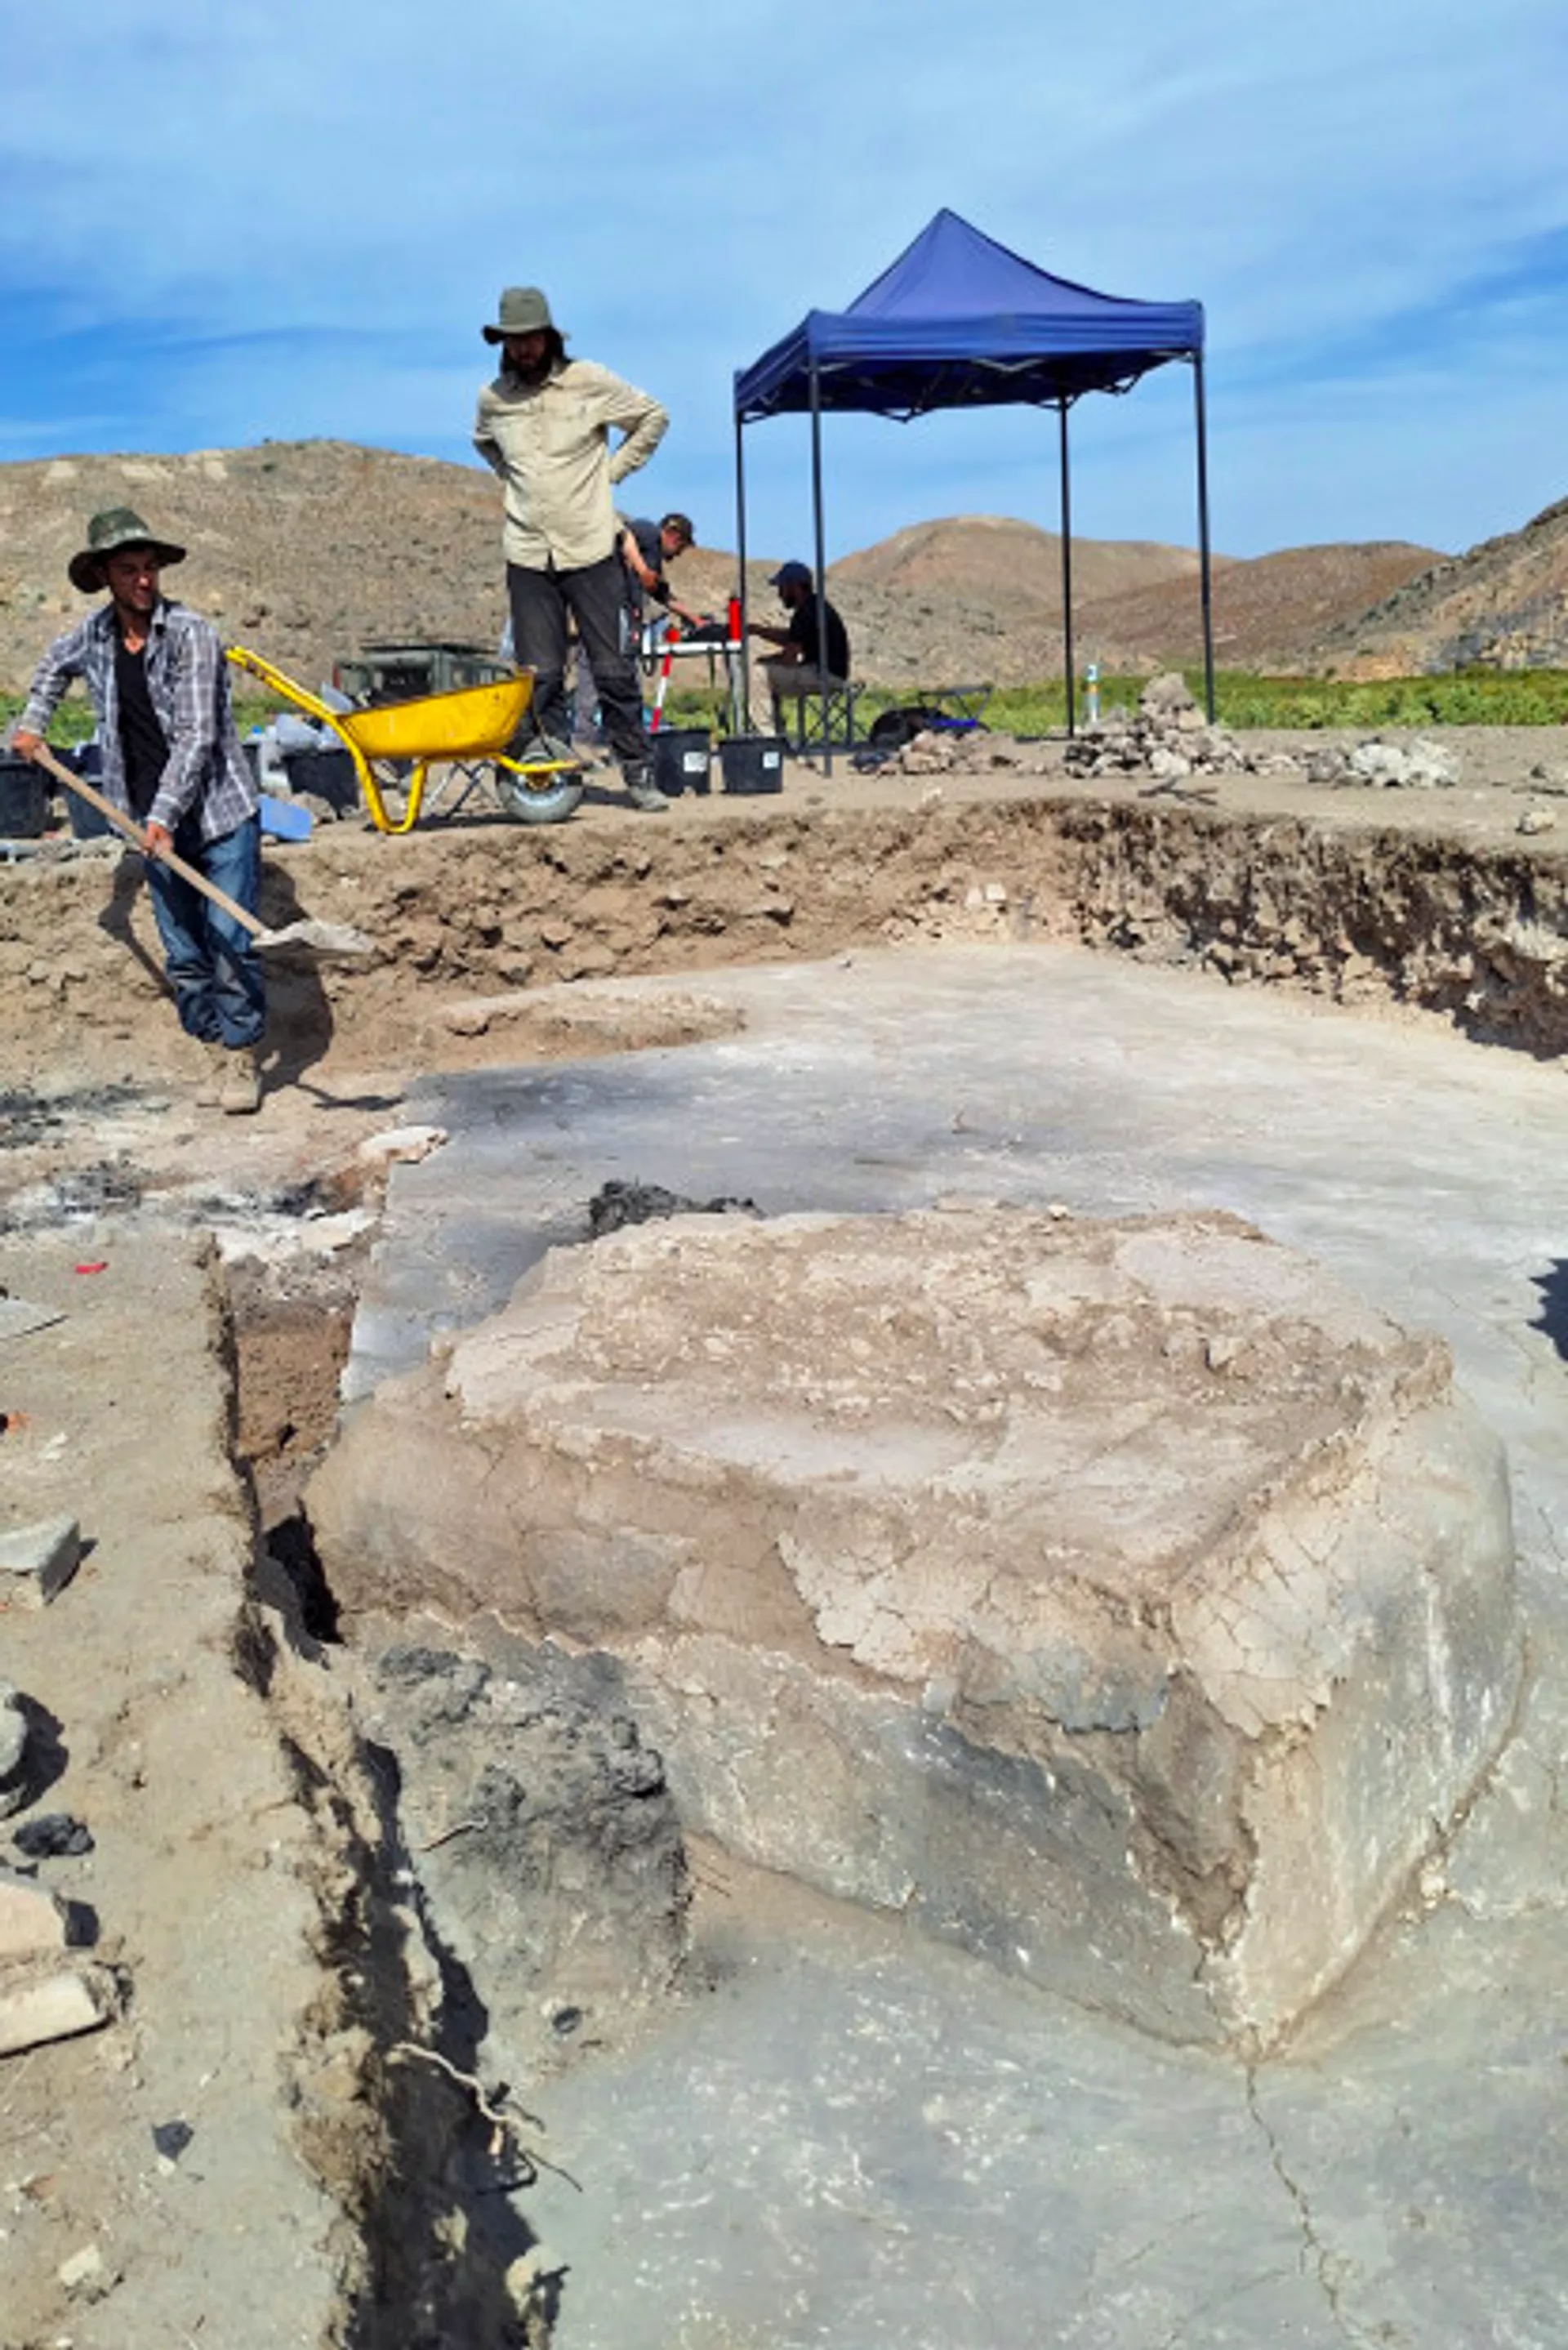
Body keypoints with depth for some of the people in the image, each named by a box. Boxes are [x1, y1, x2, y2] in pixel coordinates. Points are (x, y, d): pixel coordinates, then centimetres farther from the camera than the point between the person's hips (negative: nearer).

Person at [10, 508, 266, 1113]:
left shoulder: (191, 634, -12)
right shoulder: (93, 636, 5)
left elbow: (196, 737, -18)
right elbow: (56, 664, 32)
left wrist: (164, 817, -23)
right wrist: (32, 723, 25)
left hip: (220, 815, -5)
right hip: (155, 823, 5)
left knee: (230, 944, -6)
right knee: (183, 955, 7)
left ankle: (244, 1058, 5)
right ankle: (216, 1054, 17)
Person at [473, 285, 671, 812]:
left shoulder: (589, 382, -2)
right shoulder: (492, 398, 7)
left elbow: (652, 417, 11)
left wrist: (613, 469, 5)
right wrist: (511, 477, 14)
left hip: (590, 549, -2)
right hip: (527, 555, 2)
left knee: (614, 670, -3)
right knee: (540, 677, 2)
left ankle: (638, 774, 4)